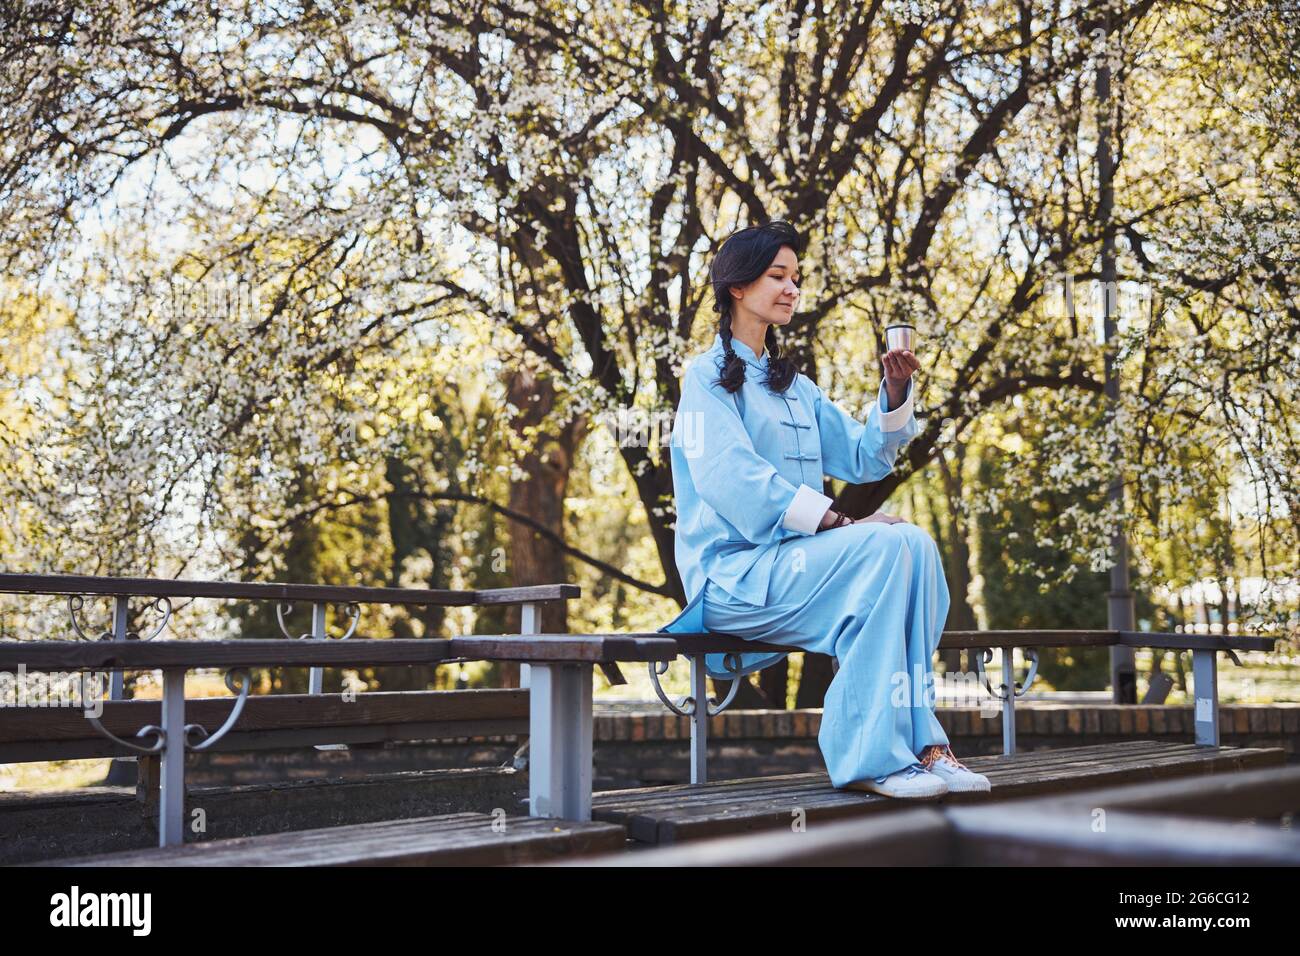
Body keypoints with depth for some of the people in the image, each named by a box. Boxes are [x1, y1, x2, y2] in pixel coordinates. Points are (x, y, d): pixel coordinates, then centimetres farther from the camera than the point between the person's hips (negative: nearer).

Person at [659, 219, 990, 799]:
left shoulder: (794, 387, 23)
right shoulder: (707, 377, -1)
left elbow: (865, 459, 18)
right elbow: (735, 480, -16)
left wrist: (896, 393, 0)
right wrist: (836, 522, -23)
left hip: (793, 561, 7)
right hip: (734, 573, -7)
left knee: (916, 545, -20)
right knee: (884, 548, -28)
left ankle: (919, 740, -25)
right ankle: (869, 757, -30)